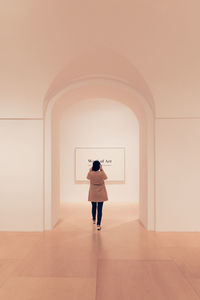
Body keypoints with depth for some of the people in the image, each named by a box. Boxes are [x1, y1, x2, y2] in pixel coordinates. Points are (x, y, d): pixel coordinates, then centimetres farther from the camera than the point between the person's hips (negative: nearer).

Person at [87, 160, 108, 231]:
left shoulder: (90, 174, -15)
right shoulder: (102, 173, -17)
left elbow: (88, 177, 10)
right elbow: (105, 177, 6)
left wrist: (90, 170, 12)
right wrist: (102, 170, 5)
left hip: (93, 194, 2)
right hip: (101, 194, -2)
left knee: (93, 207, 21)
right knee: (100, 209, 2)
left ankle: (94, 220, 43)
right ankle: (98, 225, 0)